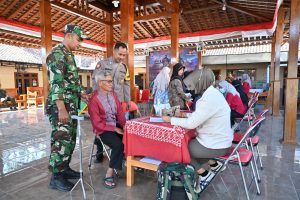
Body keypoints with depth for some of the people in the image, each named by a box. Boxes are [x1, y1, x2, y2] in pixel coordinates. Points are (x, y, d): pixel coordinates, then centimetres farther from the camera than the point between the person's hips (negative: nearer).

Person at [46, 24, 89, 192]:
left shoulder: (69, 55, 18)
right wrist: (61, 108, -27)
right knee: (61, 140, -5)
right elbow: (56, 82, -22)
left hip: (72, 105, 10)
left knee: (70, 139, 14)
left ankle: (65, 168, 27)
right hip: (61, 106, -10)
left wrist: (80, 93, 20)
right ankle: (56, 177, 7)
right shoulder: (57, 54, -12)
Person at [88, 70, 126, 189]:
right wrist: (115, 129, -19)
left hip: (116, 124, 6)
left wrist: (124, 125, -11)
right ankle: (109, 175, -13)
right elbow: (97, 123, -16)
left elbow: (120, 112, 7)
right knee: (118, 144, -29)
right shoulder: (94, 100, -14)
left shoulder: (113, 94, 6)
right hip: (103, 129, -6)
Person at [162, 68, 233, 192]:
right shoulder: (211, 93, 5)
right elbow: (199, 116, 14)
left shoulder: (210, 99, -26)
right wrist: (184, 114, 5)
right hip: (218, 140, 9)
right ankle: (213, 164, 23)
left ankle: (204, 175, 12)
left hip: (216, 145, -9)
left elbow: (191, 124, -25)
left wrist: (170, 120, -13)